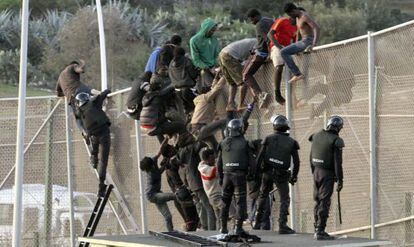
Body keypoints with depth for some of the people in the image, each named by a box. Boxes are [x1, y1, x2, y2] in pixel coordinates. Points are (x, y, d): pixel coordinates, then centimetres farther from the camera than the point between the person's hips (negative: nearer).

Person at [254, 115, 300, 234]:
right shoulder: (291, 142, -1)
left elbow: (260, 156, -4)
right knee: (284, 200, 4)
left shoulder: (268, 139, -3)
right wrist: (294, 176, 11)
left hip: (268, 172, 1)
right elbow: (296, 162, 0)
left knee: (263, 196, 20)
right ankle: (283, 226, -9)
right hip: (282, 174, -1)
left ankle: (257, 222, 23)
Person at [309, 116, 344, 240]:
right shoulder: (335, 141, -13)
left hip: (316, 172, 7)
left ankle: (317, 229, 20)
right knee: (324, 203, -5)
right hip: (327, 174, -7)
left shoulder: (317, 136, 7)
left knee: (318, 201, 15)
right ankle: (320, 232, -7)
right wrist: (340, 180, -10)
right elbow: (337, 162, -15)